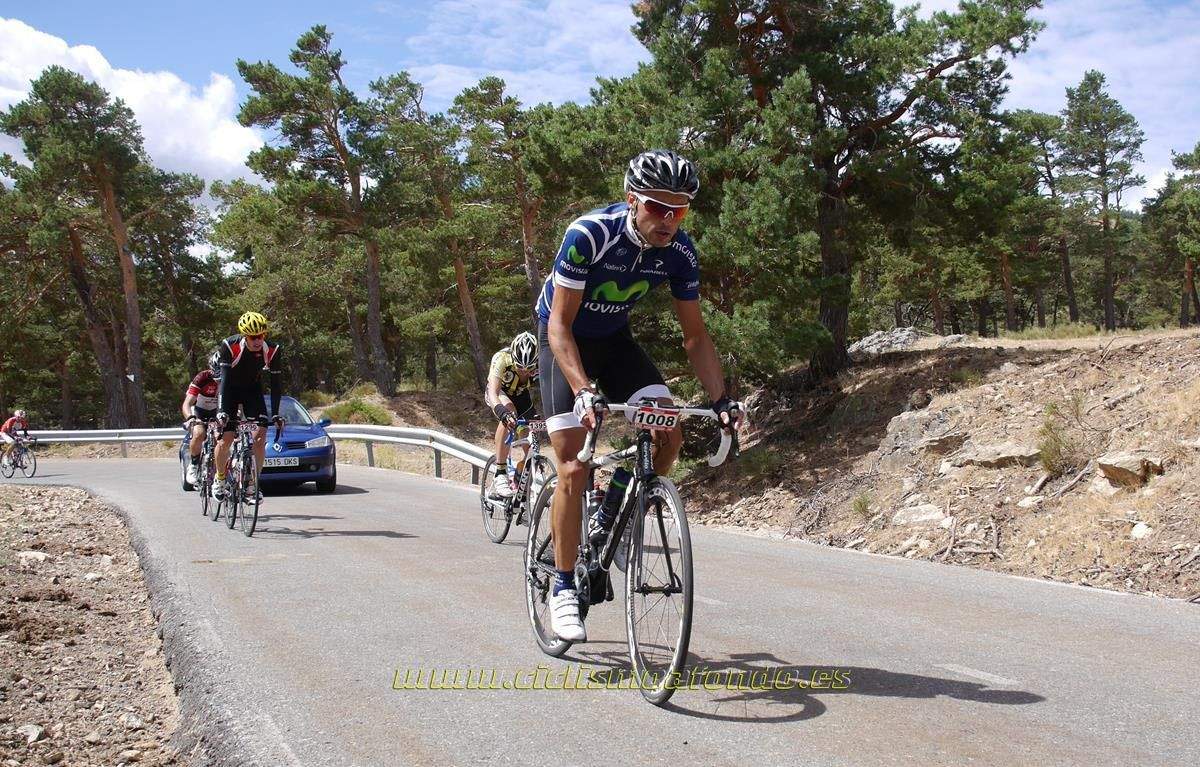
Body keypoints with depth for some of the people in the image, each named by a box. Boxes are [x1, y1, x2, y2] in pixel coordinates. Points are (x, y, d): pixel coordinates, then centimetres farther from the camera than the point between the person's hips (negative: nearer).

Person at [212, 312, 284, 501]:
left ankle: (253, 482, -2)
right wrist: (222, 411, -41)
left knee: (260, 436, -14)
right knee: (226, 439, -11)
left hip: (252, 389, 2)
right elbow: (224, 378, -32)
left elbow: (276, 383, -17)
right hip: (229, 389, -2)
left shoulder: (272, 350, -23)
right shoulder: (230, 346, -29)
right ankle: (219, 479, 13)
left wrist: (275, 414, -23)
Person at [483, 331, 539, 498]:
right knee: (509, 412, -36)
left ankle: (517, 482, 19)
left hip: (521, 395, 3)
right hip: (499, 392, -3)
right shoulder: (501, 358, -39)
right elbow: (493, 393, -49)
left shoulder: (540, 363, -33)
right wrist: (502, 412, -68)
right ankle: (500, 474, -31)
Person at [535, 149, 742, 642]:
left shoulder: (679, 252, -17)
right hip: (564, 340, -4)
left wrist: (721, 400, -19)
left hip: (614, 339, 4)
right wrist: (585, 391, -44)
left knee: (670, 436, -16)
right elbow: (560, 325, -30)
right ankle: (563, 588, -1)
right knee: (574, 469, -14)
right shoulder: (589, 234, -31)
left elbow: (695, 334, -8)